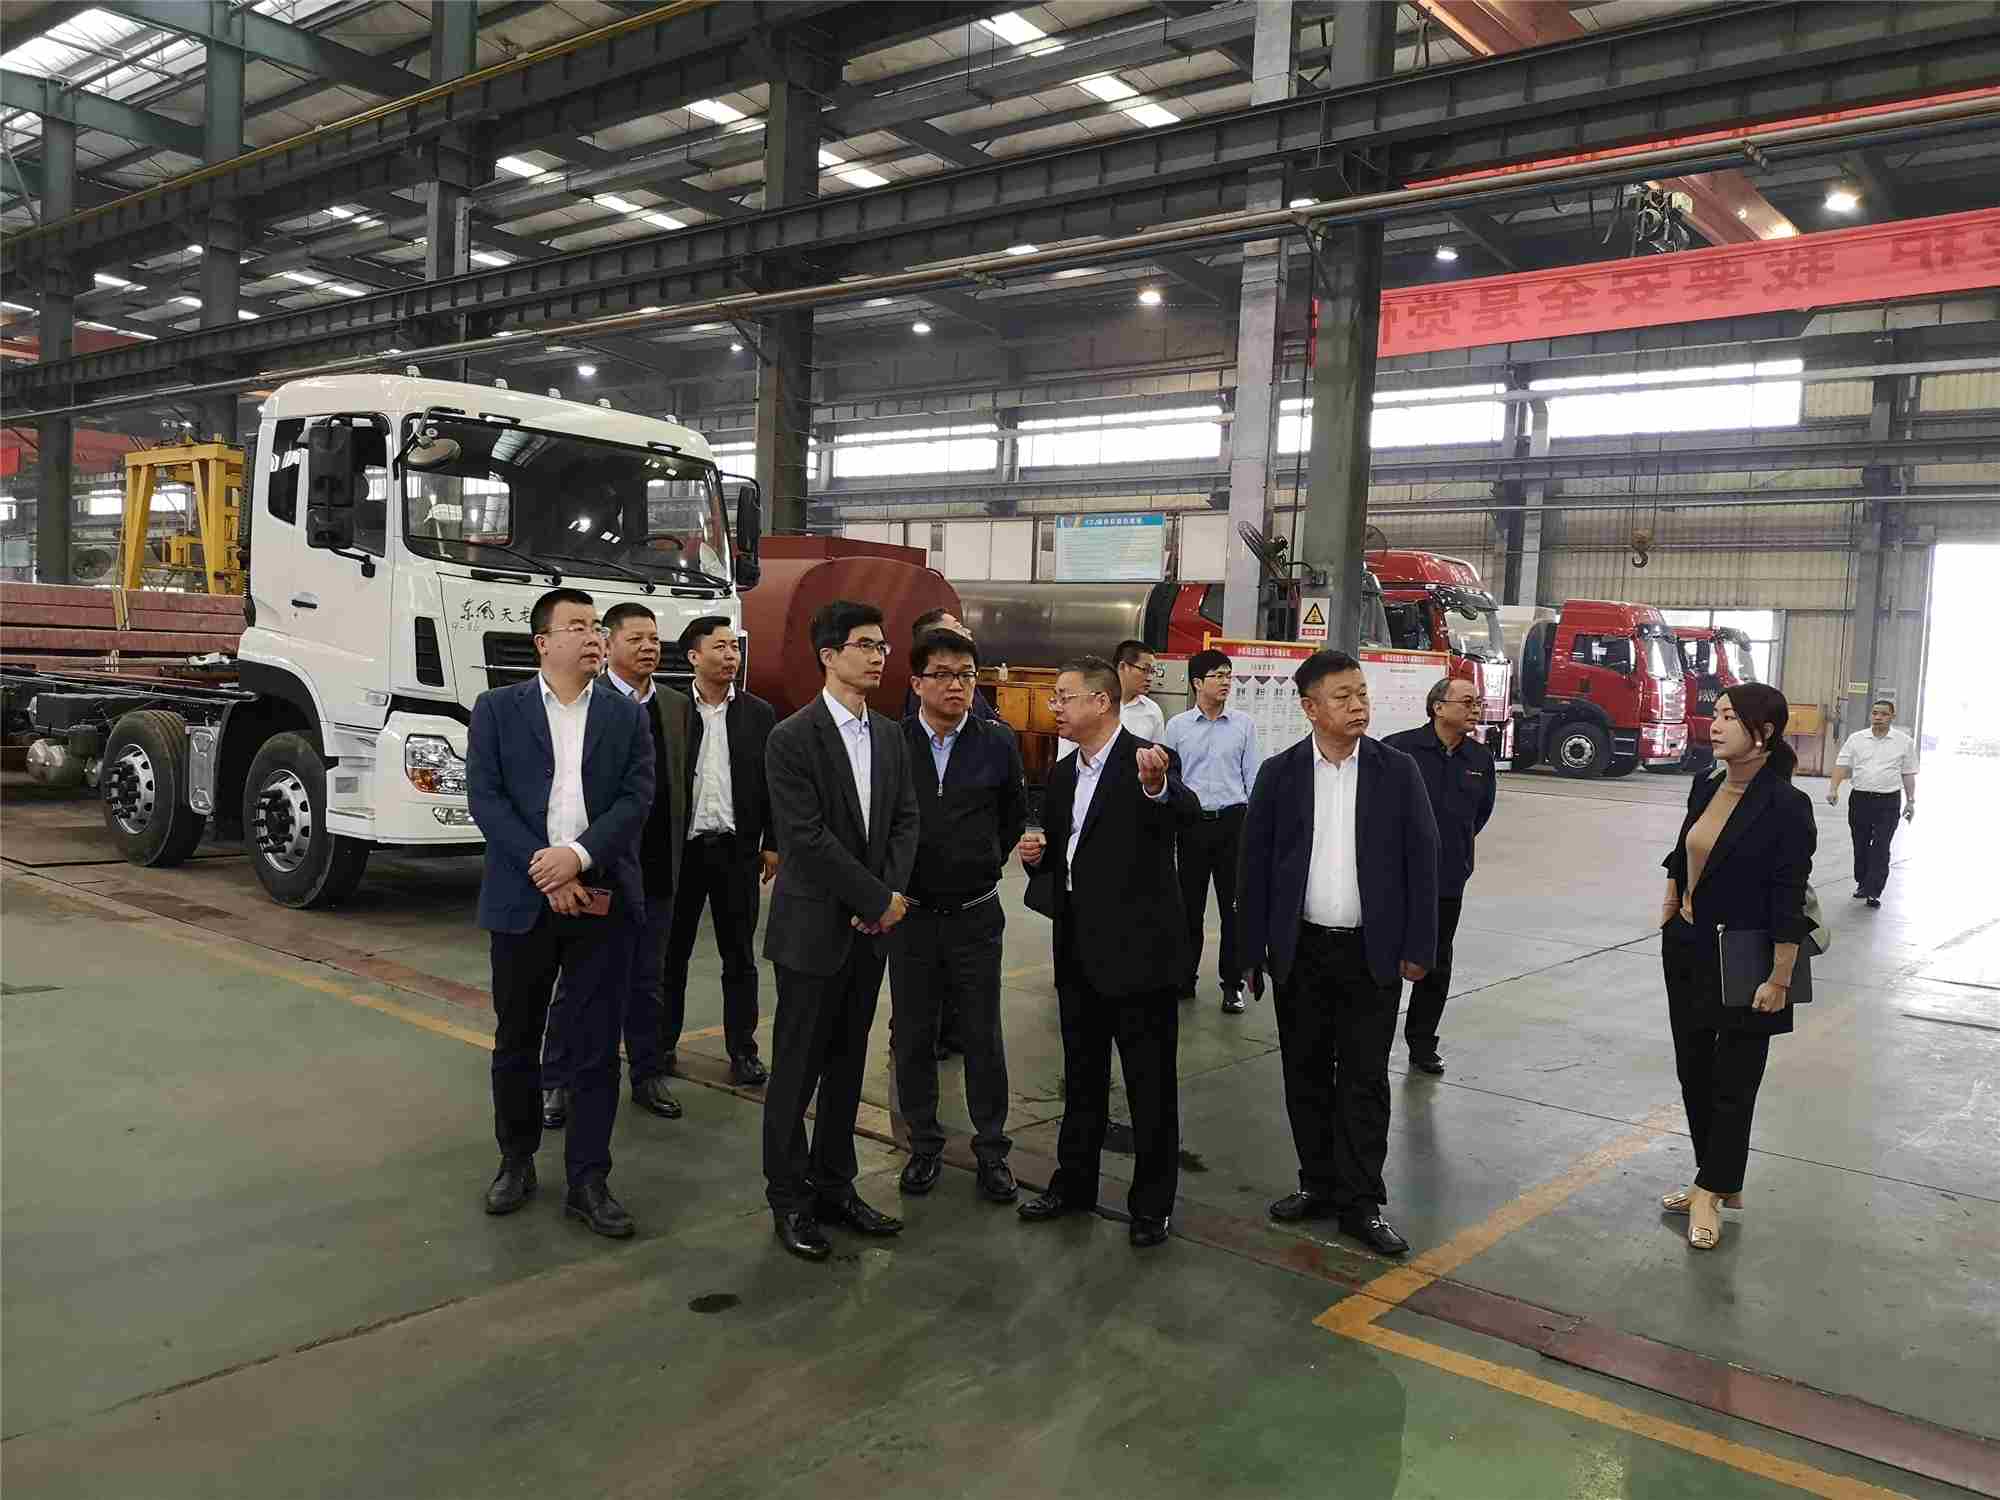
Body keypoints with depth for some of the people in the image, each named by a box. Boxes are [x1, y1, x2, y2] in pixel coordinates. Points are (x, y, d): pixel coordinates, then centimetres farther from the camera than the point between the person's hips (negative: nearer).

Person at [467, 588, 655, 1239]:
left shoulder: (627, 716, 7)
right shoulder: (497, 709, 3)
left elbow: (637, 799, -3)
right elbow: (485, 797, -6)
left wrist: (578, 856, -17)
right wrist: (544, 871, -14)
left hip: (602, 900, 1)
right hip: (523, 900, 0)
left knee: (596, 1047, 3)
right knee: (516, 1041, 12)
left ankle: (588, 1180, 13)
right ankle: (516, 1161, 31)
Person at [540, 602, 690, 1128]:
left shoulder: (676, 704, 9)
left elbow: (680, 778, 10)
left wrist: (674, 846, 5)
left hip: (656, 866, 5)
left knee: (647, 979, 15)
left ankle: (648, 1075, 26)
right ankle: (556, 1083, 18)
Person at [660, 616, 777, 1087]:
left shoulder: (759, 714, 4)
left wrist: (772, 844, 0)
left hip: (737, 849, 1)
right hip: (680, 848, 0)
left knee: (739, 956, 7)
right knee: (672, 952, 10)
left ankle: (743, 1050, 16)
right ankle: (663, 1043, 23)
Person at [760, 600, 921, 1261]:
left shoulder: (890, 735, 8)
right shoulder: (792, 738, -12)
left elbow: (905, 819, 8)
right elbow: (806, 839, -18)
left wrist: (891, 894, -8)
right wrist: (880, 899, -15)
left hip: (869, 928, 6)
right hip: (813, 928, -6)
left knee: (847, 1064, 14)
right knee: (796, 1069, 5)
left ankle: (834, 1186, 26)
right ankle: (788, 1199, 18)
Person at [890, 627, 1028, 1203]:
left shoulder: (998, 743, -2)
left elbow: (1014, 817, 12)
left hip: (976, 915, 0)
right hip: (910, 913, 0)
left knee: (983, 1038, 7)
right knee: (912, 1037, 10)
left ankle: (992, 1149, 20)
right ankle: (924, 1144, 26)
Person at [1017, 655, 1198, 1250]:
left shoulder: (1149, 762, -13)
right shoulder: (1062, 775, 9)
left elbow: (1187, 812, -35)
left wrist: (1157, 784, -57)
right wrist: (1037, 854, -4)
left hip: (1138, 951, -7)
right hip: (1078, 951, 7)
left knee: (1151, 1083, 6)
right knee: (1082, 1076, 20)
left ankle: (1152, 1202, 20)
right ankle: (1074, 1183, 34)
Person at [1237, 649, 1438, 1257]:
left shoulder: (1397, 770, -2)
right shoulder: (1279, 773, -1)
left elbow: (1421, 859, 0)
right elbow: (1255, 865, 1)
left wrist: (1418, 947, -4)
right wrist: (1252, 950, 0)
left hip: (1373, 953, -1)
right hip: (1301, 951, 1)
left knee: (1364, 1079, 3)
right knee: (1306, 1073, 11)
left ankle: (1360, 1202, 12)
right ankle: (1319, 1184, 26)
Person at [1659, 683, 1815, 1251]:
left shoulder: (1785, 806, -17)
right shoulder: (1705, 788, 4)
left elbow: (1789, 903, -17)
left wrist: (1779, 980, -17)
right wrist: (1670, 900, 11)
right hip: (1687, 952, 7)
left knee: (1732, 1082, 6)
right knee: (1693, 1071, 15)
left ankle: (1710, 1190, 18)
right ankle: (1719, 1183, 30)